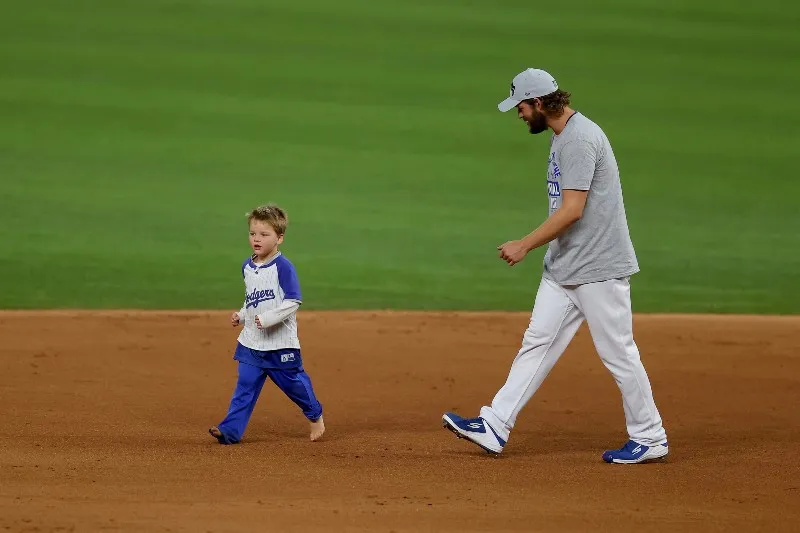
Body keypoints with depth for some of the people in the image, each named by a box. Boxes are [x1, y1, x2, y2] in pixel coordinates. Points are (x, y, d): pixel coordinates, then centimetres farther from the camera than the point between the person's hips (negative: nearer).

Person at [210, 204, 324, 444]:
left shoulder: (283, 267, -15)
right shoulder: (248, 267, 8)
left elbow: (293, 301, -18)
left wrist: (268, 318, -25)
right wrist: (241, 316, 7)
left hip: (281, 343, -6)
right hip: (251, 343, 6)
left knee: (294, 383, 8)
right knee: (245, 387, 0)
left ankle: (315, 415, 32)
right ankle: (231, 430, -3)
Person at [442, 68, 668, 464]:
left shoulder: (580, 138, -18)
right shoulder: (562, 137, 14)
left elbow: (572, 210, -24)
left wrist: (525, 245, -18)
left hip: (599, 268, -10)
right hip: (563, 267, 10)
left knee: (617, 353, -2)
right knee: (537, 343, 7)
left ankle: (650, 438, 9)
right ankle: (495, 426, 6)